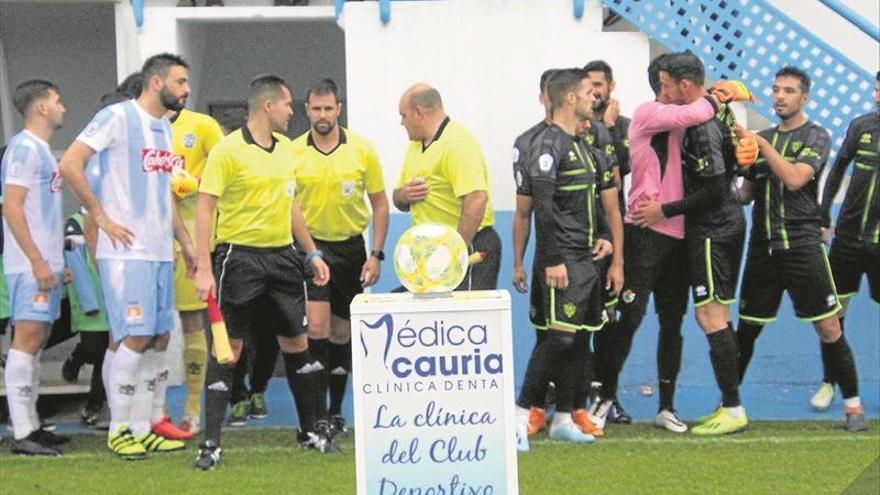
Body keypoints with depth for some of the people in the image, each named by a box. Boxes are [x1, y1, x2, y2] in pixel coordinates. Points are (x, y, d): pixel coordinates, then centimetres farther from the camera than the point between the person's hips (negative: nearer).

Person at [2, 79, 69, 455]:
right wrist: (37, 261, -21)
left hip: (44, 264, 10)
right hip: (30, 266, -10)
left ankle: (31, 426, 15)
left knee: (36, 340, 10)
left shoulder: (40, 149, 19)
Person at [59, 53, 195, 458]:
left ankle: (147, 428, 14)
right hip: (126, 250, -8)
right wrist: (102, 218, -14)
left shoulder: (164, 128, 17)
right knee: (135, 337, -9)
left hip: (160, 251, 8)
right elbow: (70, 164, -15)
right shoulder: (118, 117, -10)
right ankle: (119, 429, 1)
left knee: (159, 338, 8)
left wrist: (185, 243, 21)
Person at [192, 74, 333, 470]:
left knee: (296, 341, 11)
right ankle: (210, 443, -1)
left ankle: (313, 429, 23)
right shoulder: (228, 150, -11)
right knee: (228, 347, -5)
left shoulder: (285, 148, 11)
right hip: (240, 256, -6)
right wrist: (204, 268, -19)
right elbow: (205, 208, -13)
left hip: (282, 255, 6)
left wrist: (312, 252, 19)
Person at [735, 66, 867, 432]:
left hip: (802, 245, -4)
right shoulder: (763, 137, 14)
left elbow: (794, 179, -18)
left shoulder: (815, 137, -1)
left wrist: (760, 142, -15)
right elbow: (748, 192, 20)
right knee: (747, 328, 8)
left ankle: (853, 404, 2)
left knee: (829, 327, -5)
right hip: (762, 247, 4)